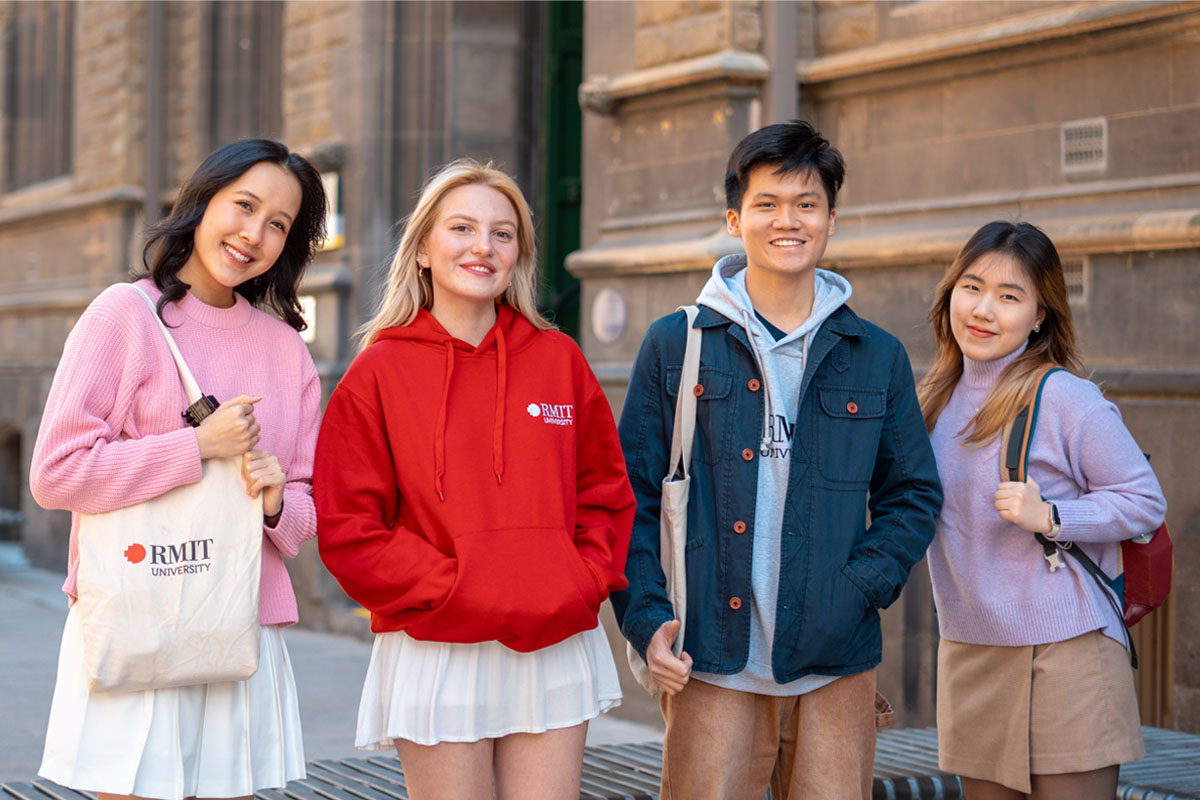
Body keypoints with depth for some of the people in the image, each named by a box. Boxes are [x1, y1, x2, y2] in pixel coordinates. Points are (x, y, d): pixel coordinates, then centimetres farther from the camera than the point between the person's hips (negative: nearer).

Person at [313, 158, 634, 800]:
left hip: (556, 648, 3)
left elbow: (606, 494, 13)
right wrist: (455, 592, -13)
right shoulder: (377, 373, 0)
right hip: (436, 654, -2)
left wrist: (584, 585, -4)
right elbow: (348, 529, -4)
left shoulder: (559, 360, 8)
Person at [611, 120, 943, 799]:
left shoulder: (878, 357, 9)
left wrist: (859, 590, -4)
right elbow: (632, 498, 5)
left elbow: (914, 494, 12)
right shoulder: (674, 347, 5)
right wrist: (647, 618, -6)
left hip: (837, 667, 2)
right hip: (711, 666, -1)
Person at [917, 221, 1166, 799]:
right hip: (967, 652, 7)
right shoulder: (938, 398, 10)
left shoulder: (1066, 398, -12)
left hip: (1065, 649, -6)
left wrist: (1049, 516, -20)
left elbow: (1145, 502, -10)